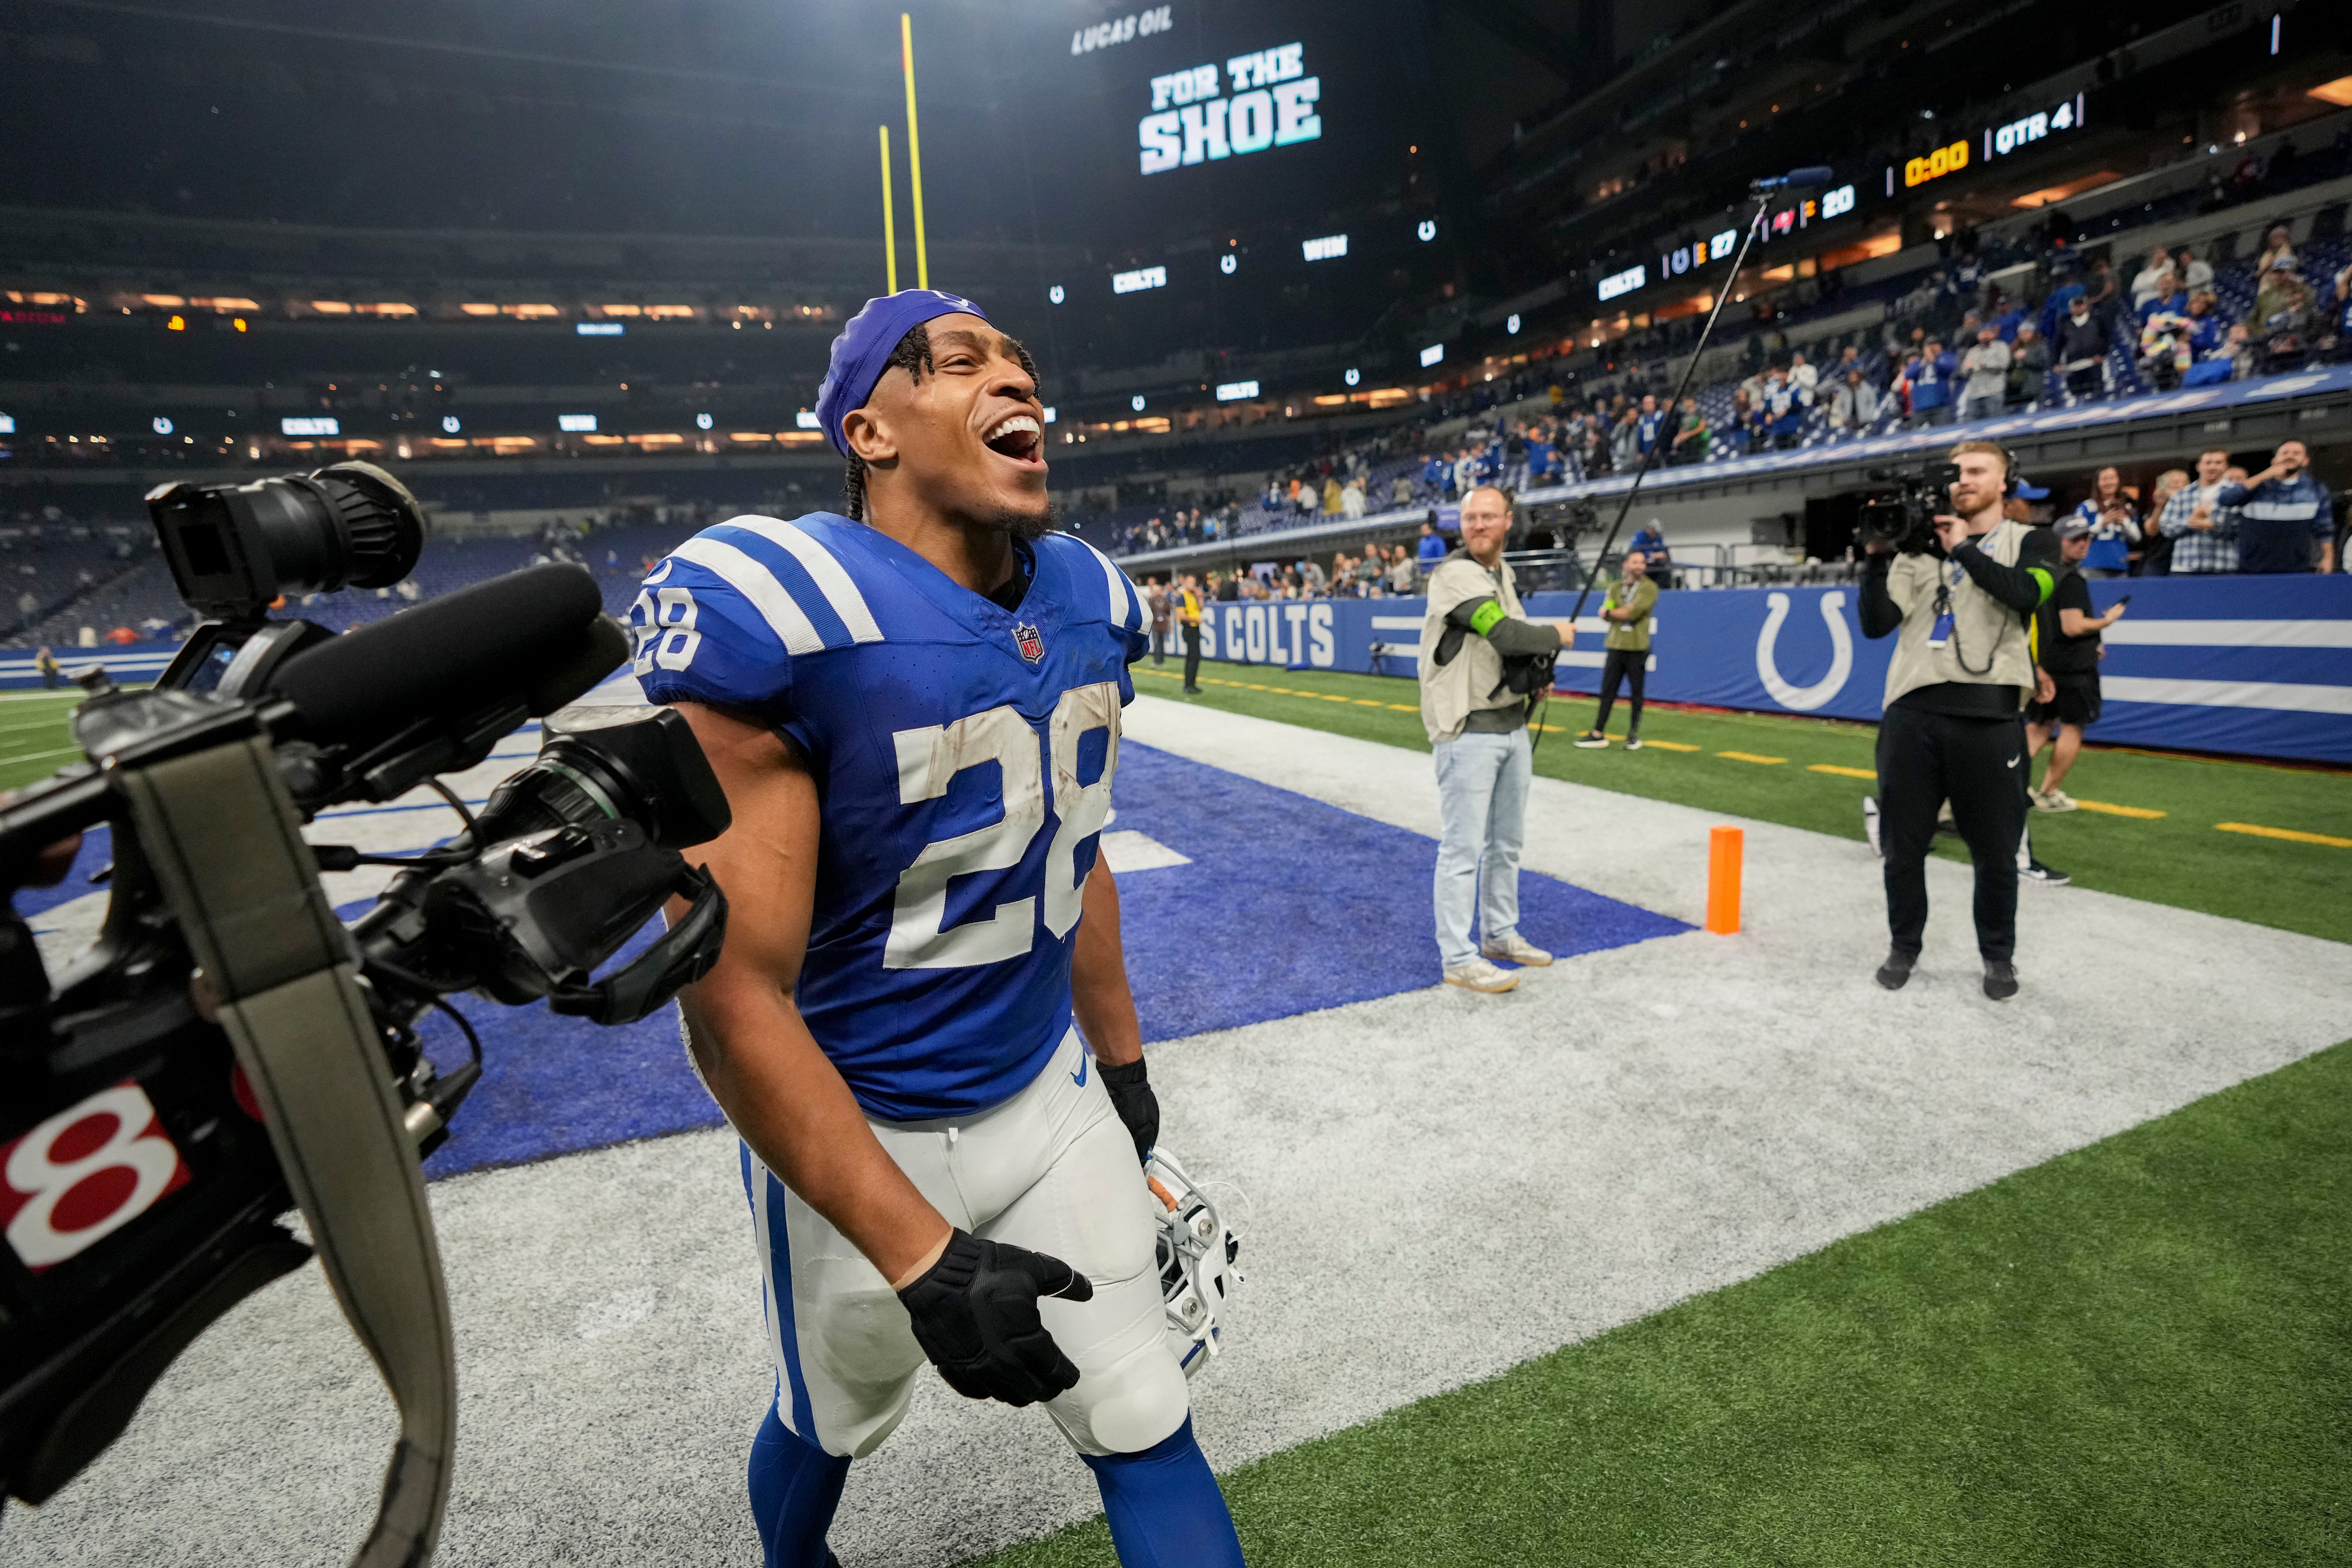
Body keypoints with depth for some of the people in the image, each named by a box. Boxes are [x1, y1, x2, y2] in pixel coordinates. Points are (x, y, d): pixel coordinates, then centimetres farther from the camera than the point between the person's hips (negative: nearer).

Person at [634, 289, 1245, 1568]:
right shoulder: (767, 613, -25)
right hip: (851, 1132, -4)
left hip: (1052, 1093, 5)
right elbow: (735, 1000, -24)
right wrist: (921, 1257, -23)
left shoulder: (1088, 598, -3)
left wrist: (1121, 1059, 16)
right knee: (833, 1426, 25)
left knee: (1148, 1433, 13)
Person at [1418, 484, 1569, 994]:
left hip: (1513, 725, 9)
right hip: (1468, 732, -9)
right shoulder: (1456, 574, -13)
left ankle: (1499, 935, 32)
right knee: (1464, 847, -5)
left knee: (1506, 842, 17)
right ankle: (1457, 959, 4)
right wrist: (1556, 636, -5)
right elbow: (1506, 634, -23)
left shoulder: (1505, 575, 15)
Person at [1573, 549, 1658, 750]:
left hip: (1637, 648, -3)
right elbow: (1605, 614, -1)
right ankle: (1598, 734, 5)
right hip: (1615, 647, 3)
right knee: (1607, 691, 2)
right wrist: (1625, 612, -17)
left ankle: (1633, 734, 15)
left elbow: (1633, 613, -16)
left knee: (1636, 692, 3)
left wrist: (1610, 612, -6)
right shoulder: (1615, 588, 11)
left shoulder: (1650, 588, -3)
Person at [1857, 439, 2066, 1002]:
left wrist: (1963, 547, -6)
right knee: (1902, 843, 7)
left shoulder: (2031, 542, 11)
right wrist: (1877, 557, -5)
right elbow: (1876, 624, 4)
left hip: (1990, 715, -1)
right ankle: (1904, 945, 24)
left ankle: (1999, 956, 25)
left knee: (1996, 849, 7)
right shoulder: (1921, 546, 14)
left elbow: (2025, 595, -12)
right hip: (1913, 711, 2)